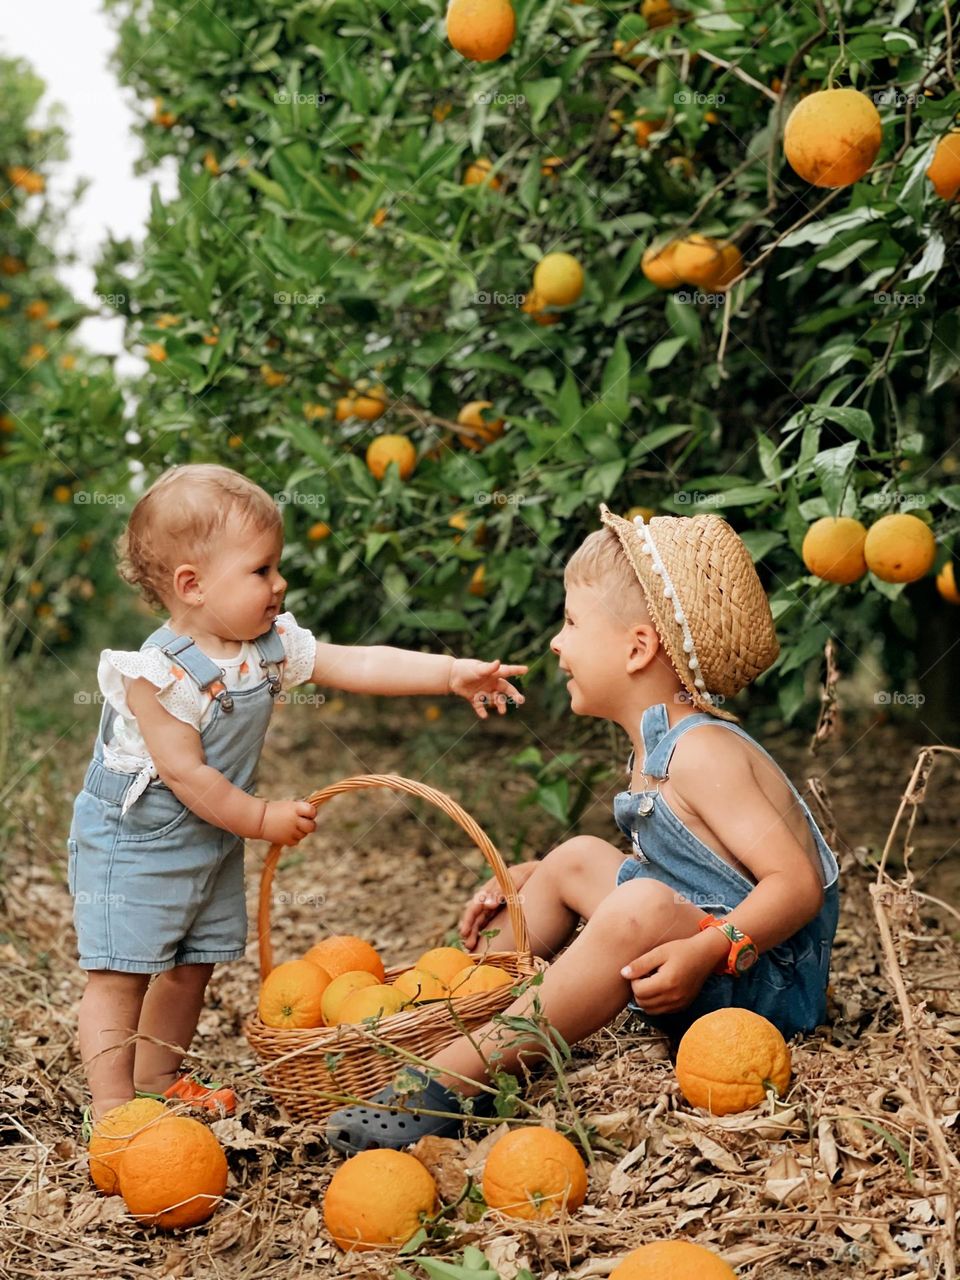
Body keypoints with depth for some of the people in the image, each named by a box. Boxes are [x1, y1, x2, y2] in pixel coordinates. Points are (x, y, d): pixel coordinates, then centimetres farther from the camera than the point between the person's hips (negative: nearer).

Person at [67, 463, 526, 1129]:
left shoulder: (273, 644, -5)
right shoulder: (158, 673, -26)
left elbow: (359, 664, -8)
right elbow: (186, 774, -24)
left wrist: (453, 672, -16)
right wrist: (261, 819, -16)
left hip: (213, 844, 8)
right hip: (133, 846, -7)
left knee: (192, 966, 14)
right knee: (120, 973, -4)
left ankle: (159, 1078, 29)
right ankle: (112, 1102, 5)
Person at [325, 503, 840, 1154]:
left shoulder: (702, 752, -21)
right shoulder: (658, 744, 9)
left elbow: (798, 883, -27)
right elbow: (660, 864, 19)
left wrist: (705, 952, -38)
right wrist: (527, 879, 14)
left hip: (769, 983, -10)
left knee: (642, 907, -36)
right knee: (578, 859, 16)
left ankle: (449, 1083, -35)